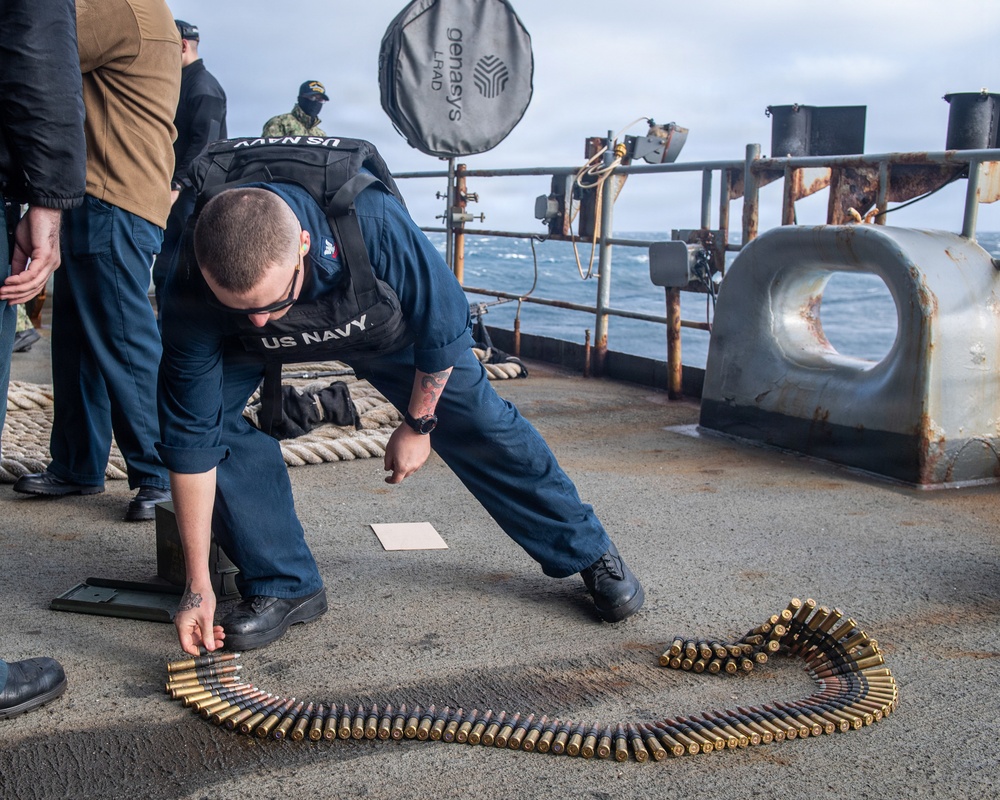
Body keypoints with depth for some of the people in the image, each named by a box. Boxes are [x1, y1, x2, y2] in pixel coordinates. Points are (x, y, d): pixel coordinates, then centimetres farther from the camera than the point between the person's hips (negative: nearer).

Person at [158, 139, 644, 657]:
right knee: (209, 416, -23)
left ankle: (587, 551, 21)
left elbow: (444, 323, -23)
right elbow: (191, 437, -30)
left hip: (382, 322, -1)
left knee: (477, 419, -1)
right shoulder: (190, 297, -38)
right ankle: (282, 585, -4)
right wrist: (198, 585, -28)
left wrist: (419, 423, -10)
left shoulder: (373, 225, -44)